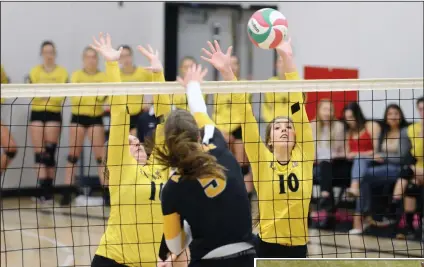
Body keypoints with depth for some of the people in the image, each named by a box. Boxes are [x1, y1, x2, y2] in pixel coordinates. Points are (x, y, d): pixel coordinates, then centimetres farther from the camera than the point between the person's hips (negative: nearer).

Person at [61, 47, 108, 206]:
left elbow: (103, 97, -11)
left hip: (96, 118, 0)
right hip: (78, 117, 1)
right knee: (73, 155, 1)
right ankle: (67, 192, 4)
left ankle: (106, 192, -1)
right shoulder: (76, 75, 4)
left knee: (100, 155, -4)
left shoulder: (103, 76, 2)